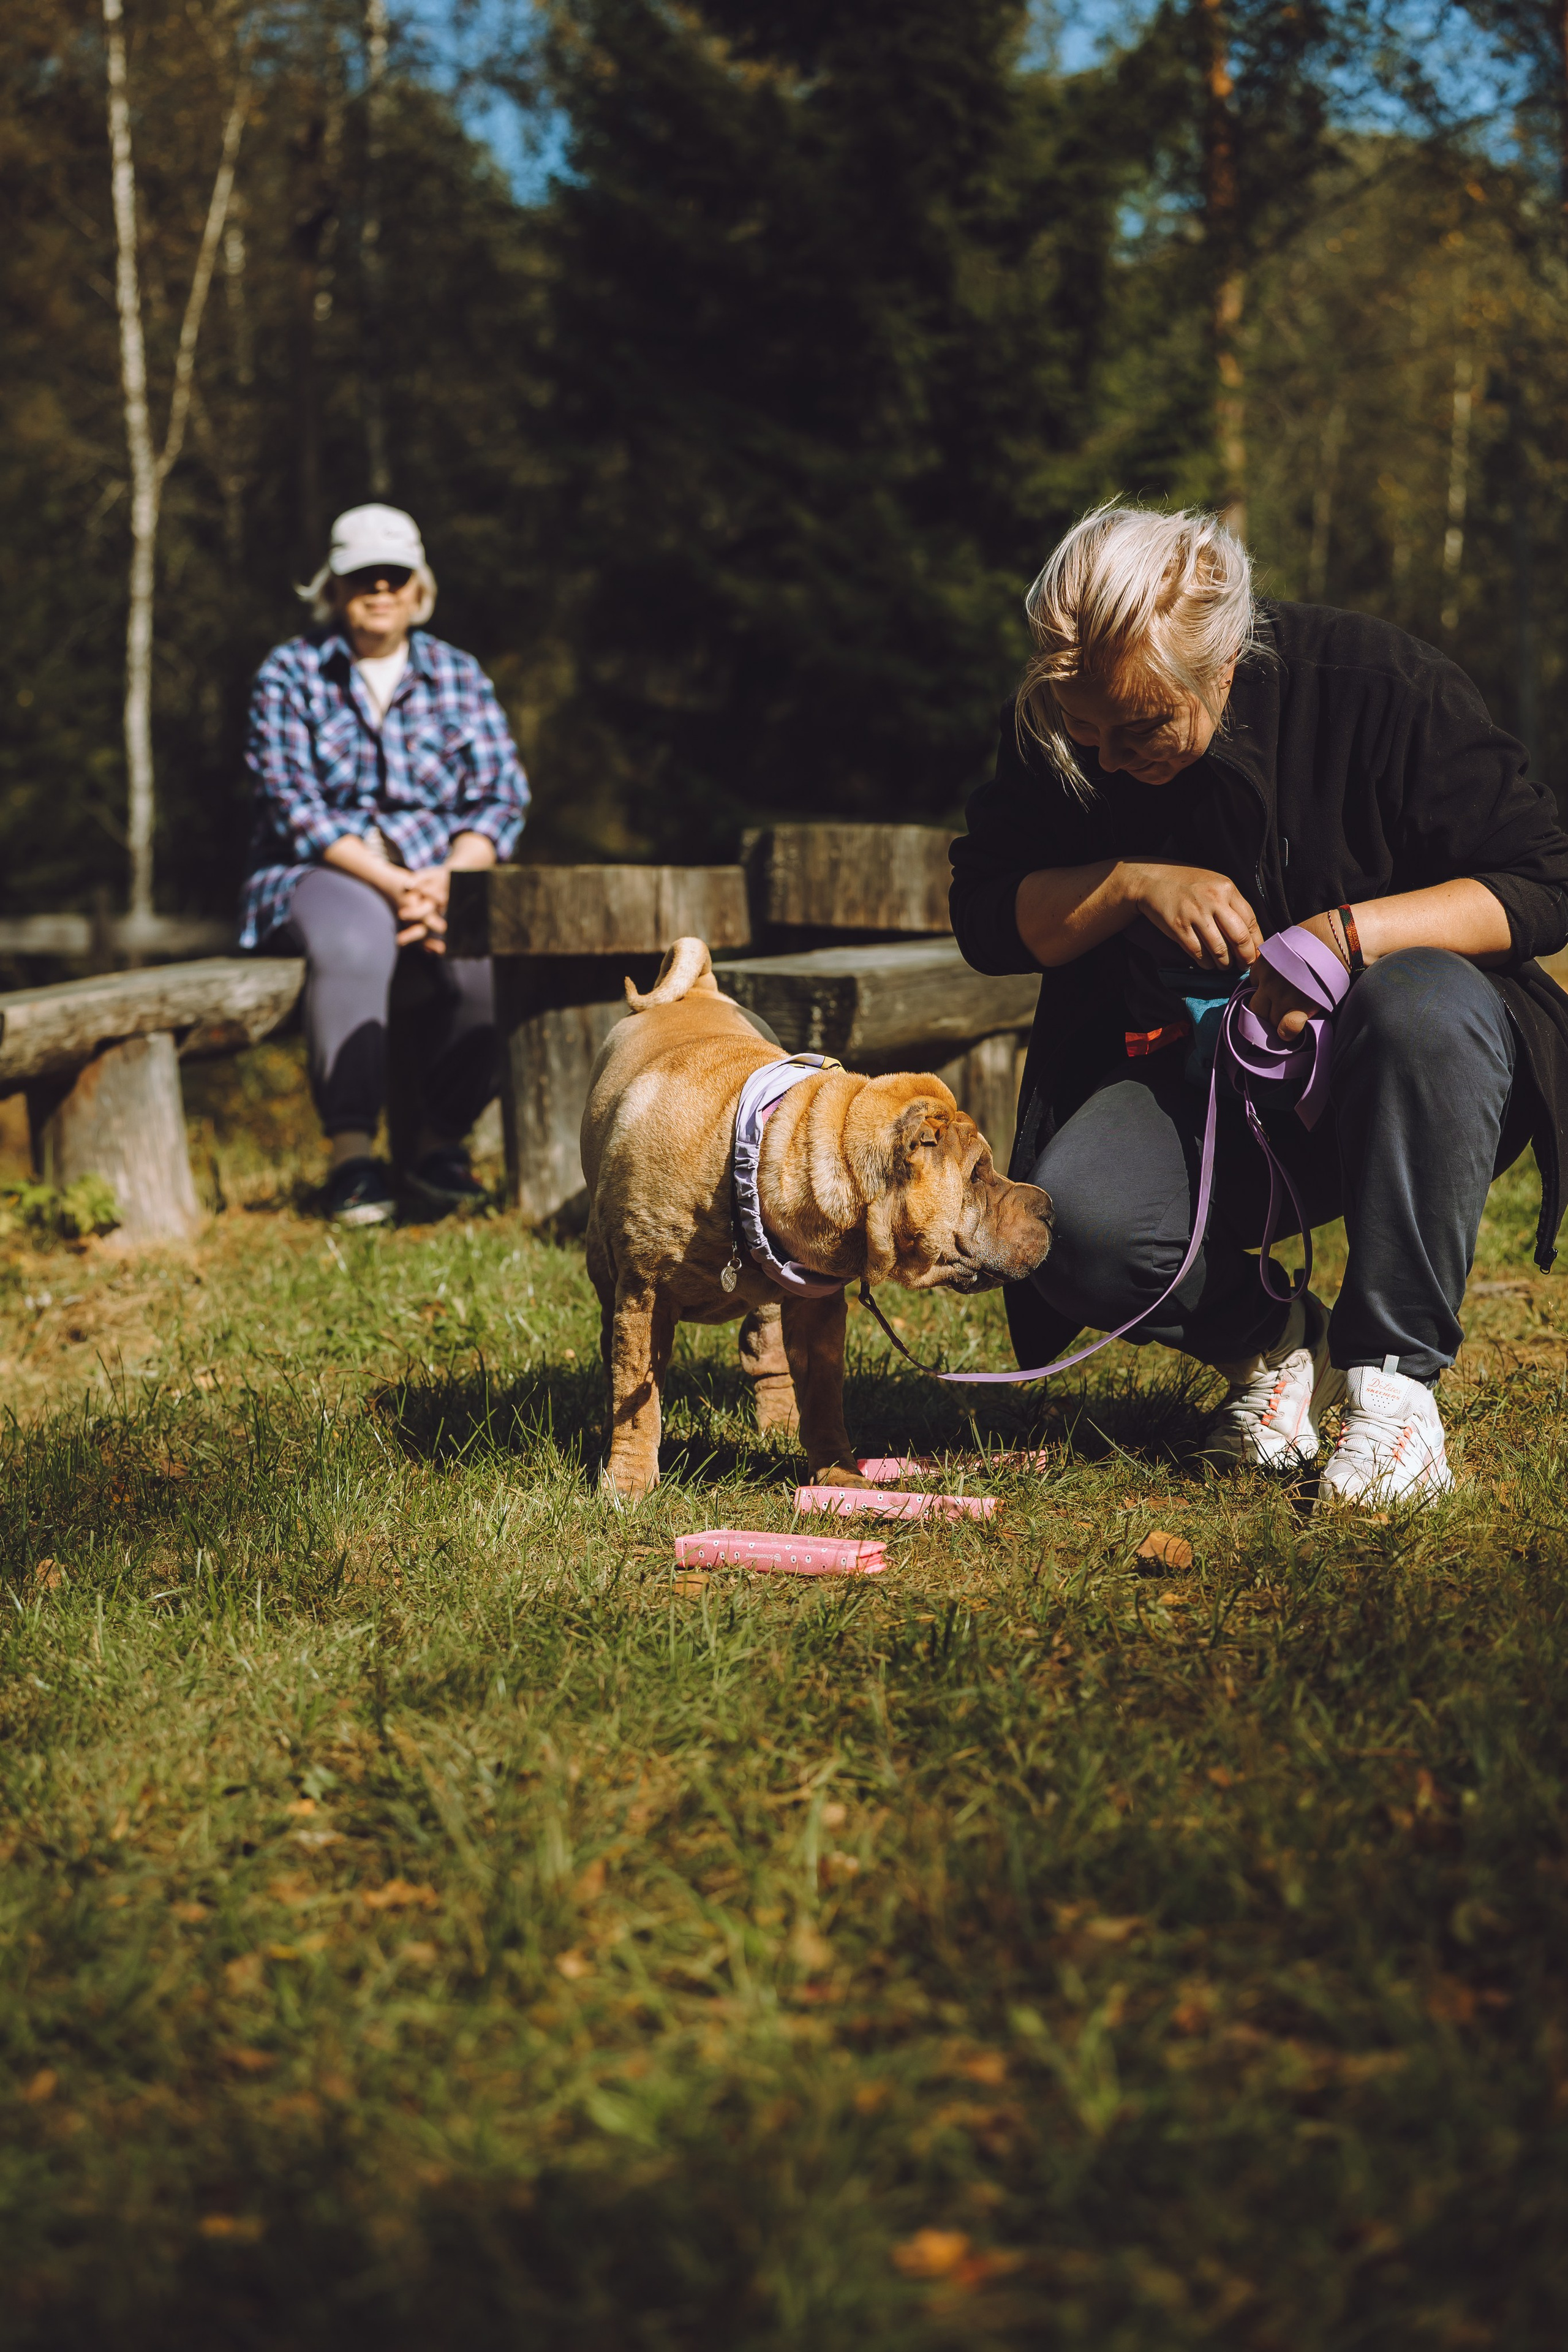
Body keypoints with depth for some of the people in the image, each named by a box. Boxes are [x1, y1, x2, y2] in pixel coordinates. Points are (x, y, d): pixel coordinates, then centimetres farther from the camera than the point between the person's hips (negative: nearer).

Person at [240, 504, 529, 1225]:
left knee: (492, 950, -32)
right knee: (355, 942, -39)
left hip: (440, 874, 3)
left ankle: (441, 1140, -17)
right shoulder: (288, 674, 3)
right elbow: (294, 807, -7)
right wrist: (390, 884, -20)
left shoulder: (458, 674, 12)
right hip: (317, 874, -2)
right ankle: (352, 1153, -33)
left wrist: (445, 880, -15)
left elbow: (500, 797, 4)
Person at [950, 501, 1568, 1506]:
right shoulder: (1053, 735, -4)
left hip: (1369, 1086, -2)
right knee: (1073, 1223, -29)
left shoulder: (1375, 681, -15)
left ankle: (1394, 1369, -23)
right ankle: (1275, 1340, 4)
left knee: (1428, 1003, -37)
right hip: (1191, 1096, 2)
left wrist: (1355, 932, -28)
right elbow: (984, 920, 1)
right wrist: (1135, 883, -17)